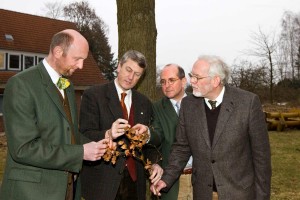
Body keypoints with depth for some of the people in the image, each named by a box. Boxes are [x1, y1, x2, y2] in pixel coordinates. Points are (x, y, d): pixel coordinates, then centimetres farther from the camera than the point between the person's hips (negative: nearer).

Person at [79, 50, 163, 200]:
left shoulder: (144, 103, 11)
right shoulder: (93, 95, -5)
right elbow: (85, 135, -13)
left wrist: (153, 163, -2)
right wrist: (108, 134, -30)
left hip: (134, 180, 4)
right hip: (101, 181, -4)